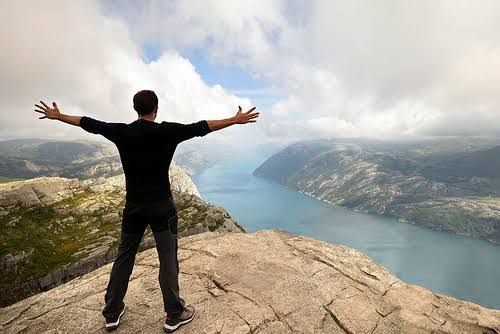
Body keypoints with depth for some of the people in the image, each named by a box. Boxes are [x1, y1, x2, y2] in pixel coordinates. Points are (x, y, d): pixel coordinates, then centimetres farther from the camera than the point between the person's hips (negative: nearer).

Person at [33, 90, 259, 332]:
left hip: (134, 206, 4)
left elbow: (89, 124, 13)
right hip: (161, 206, -4)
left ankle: (112, 313, 31)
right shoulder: (167, 131, -11)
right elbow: (199, 128, -11)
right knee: (168, 259, 6)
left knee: (124, 257, 17)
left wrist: (57, 116, 30)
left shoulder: (122, 132, 0)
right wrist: (235, 120, -6)